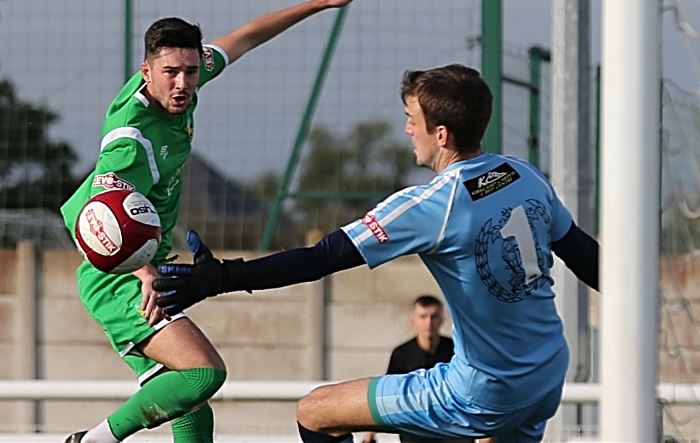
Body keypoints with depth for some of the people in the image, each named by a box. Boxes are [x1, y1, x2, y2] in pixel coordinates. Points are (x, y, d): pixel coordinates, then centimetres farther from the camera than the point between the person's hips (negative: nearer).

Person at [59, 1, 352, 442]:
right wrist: (145, 270, -60)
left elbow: (241, 40, 16)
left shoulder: (179, 90, -1)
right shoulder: (133, 141, -28)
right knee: (206, 371, -28)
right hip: (120, 278, -9)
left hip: (145, 271, 9)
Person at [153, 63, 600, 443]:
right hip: (548, 386, 7)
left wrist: (223, 278, -24)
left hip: (482, 397, -7)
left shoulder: (428, 206, -18)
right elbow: (583, 253, 15)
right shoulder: (527, 177, 1)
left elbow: (326, 256, -22)